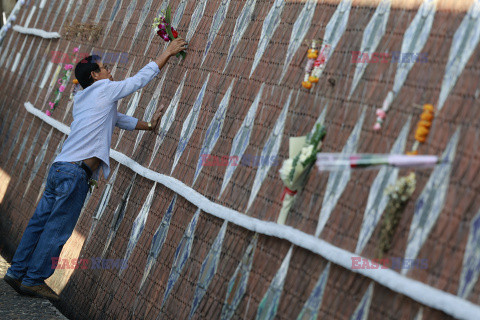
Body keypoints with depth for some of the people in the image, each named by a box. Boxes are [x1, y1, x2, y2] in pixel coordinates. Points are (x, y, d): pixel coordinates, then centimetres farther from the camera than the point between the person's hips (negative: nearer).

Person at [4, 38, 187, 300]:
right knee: (57, 229, -3)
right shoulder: (104, 89, 1)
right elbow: (141, 79, 5)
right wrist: (167, 53, 13)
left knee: (40, 223, 11)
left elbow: (118, 119, 31)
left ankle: (17, 272, 16)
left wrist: (148, 125, 33)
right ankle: (33, 279, 1)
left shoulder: (81, 99, 24)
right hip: (75, 172, -9)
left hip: (59, 168, 9)